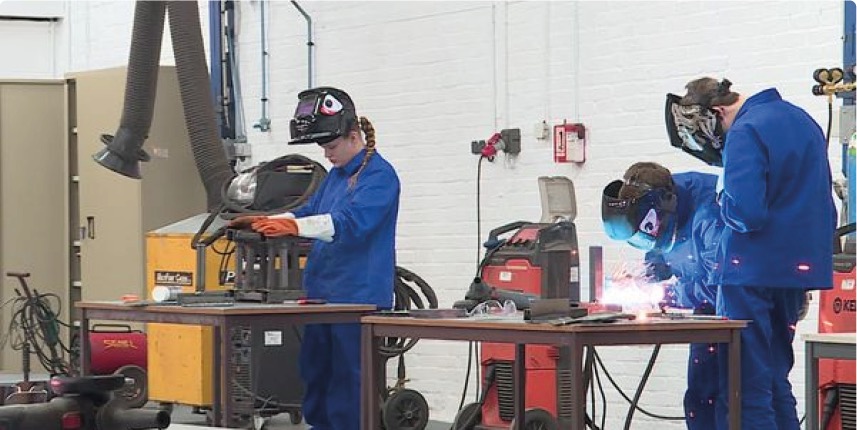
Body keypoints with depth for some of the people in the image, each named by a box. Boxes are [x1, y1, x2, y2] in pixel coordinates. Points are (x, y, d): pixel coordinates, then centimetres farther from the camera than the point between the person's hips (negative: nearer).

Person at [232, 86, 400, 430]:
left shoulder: (379, 176, -11)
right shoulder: (337, 175, 18)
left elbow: (352, 221, -25)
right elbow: (311, 212, 21)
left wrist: (294, 226, -36)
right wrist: (264, 221, 2)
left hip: (359, 300, -9)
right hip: (321, 297, 9)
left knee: (348, 389, -6)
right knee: (315, 380, 12)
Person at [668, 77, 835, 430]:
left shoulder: (745, 132, -15)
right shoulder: (802, 120, 15)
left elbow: (745, 213, -25)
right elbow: (825, 206, 21)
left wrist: (722, 201, -4)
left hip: (753, 273, -9)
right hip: (800, 267, 9)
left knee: (746, 390, -6)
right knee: (776, 381, 16)